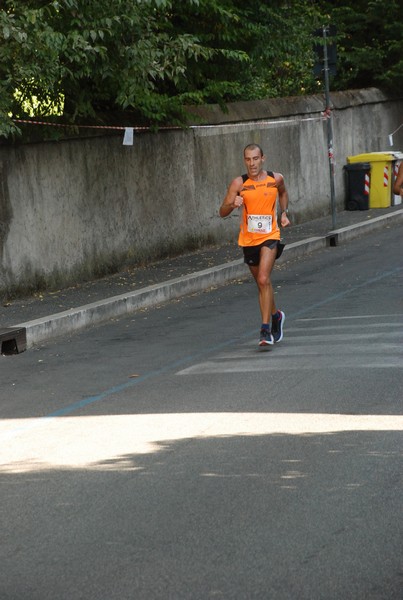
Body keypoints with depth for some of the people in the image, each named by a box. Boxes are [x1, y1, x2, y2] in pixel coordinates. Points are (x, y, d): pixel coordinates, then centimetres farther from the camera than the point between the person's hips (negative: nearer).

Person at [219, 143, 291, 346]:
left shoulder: (275, 179, -3)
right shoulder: (239, 183, -9)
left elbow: (283, 193, 22)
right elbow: (222, 212, -12)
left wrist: (284, 213, 8)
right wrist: (233, 204, -32)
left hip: (269, 236, -2)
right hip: (248, 240, 2)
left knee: (263, 280, -19)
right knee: (261, 283, 16)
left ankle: (266, 329, -19)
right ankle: (275, 315, 42)